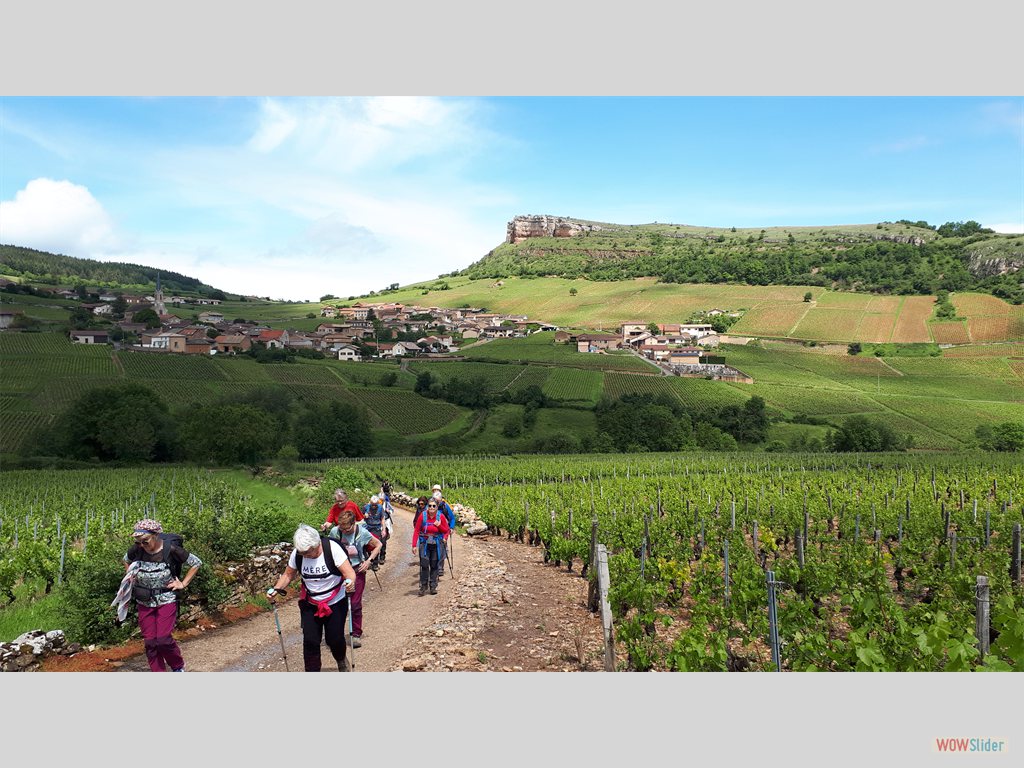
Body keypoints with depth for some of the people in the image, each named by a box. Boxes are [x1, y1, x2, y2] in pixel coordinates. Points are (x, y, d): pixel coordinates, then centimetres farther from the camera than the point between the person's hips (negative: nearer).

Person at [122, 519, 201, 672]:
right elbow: (126, 560, 18)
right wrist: (132, 579, 7)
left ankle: (178, 666, 17)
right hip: (144, 602, 4)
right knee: (150, 641, 4)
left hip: (167, 601, -4)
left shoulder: (171, 549, -19)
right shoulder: (137, 549, -9)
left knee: (163, 639, -10)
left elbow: (196, 562, -6)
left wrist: (183, 583, -7)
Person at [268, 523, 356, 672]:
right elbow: (288, 575, 0)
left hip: (335, 603, -2)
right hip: (310, 604, 3)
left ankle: (342, 661, 37)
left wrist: (350, 582, -48)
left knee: (334, 639, 3)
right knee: (310, 641, -4)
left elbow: (349, 572, -27)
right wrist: (276, 590, -16)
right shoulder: (297, 553, -14)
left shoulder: (332, 548, -24)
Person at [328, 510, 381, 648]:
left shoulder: (362, 533, -16)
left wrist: (369, 561, -10)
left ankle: (356, 634, 15)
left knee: (356, 604, 1)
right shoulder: (334, 531, -13)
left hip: (357, 570, -2)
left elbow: (378, 545, -2)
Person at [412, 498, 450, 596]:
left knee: (434, 565, 6)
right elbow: (416, 530, -4)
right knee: (424, 564, -9)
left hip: (436, 544, 1)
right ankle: (423, 586, 5)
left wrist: (439, 526, -15)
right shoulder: (423, 516, -8)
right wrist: (414, 545, -8)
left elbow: (446, 530, 6)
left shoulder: (441, 516, -4)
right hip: (424, 543, -1)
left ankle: (433, 587, 17)